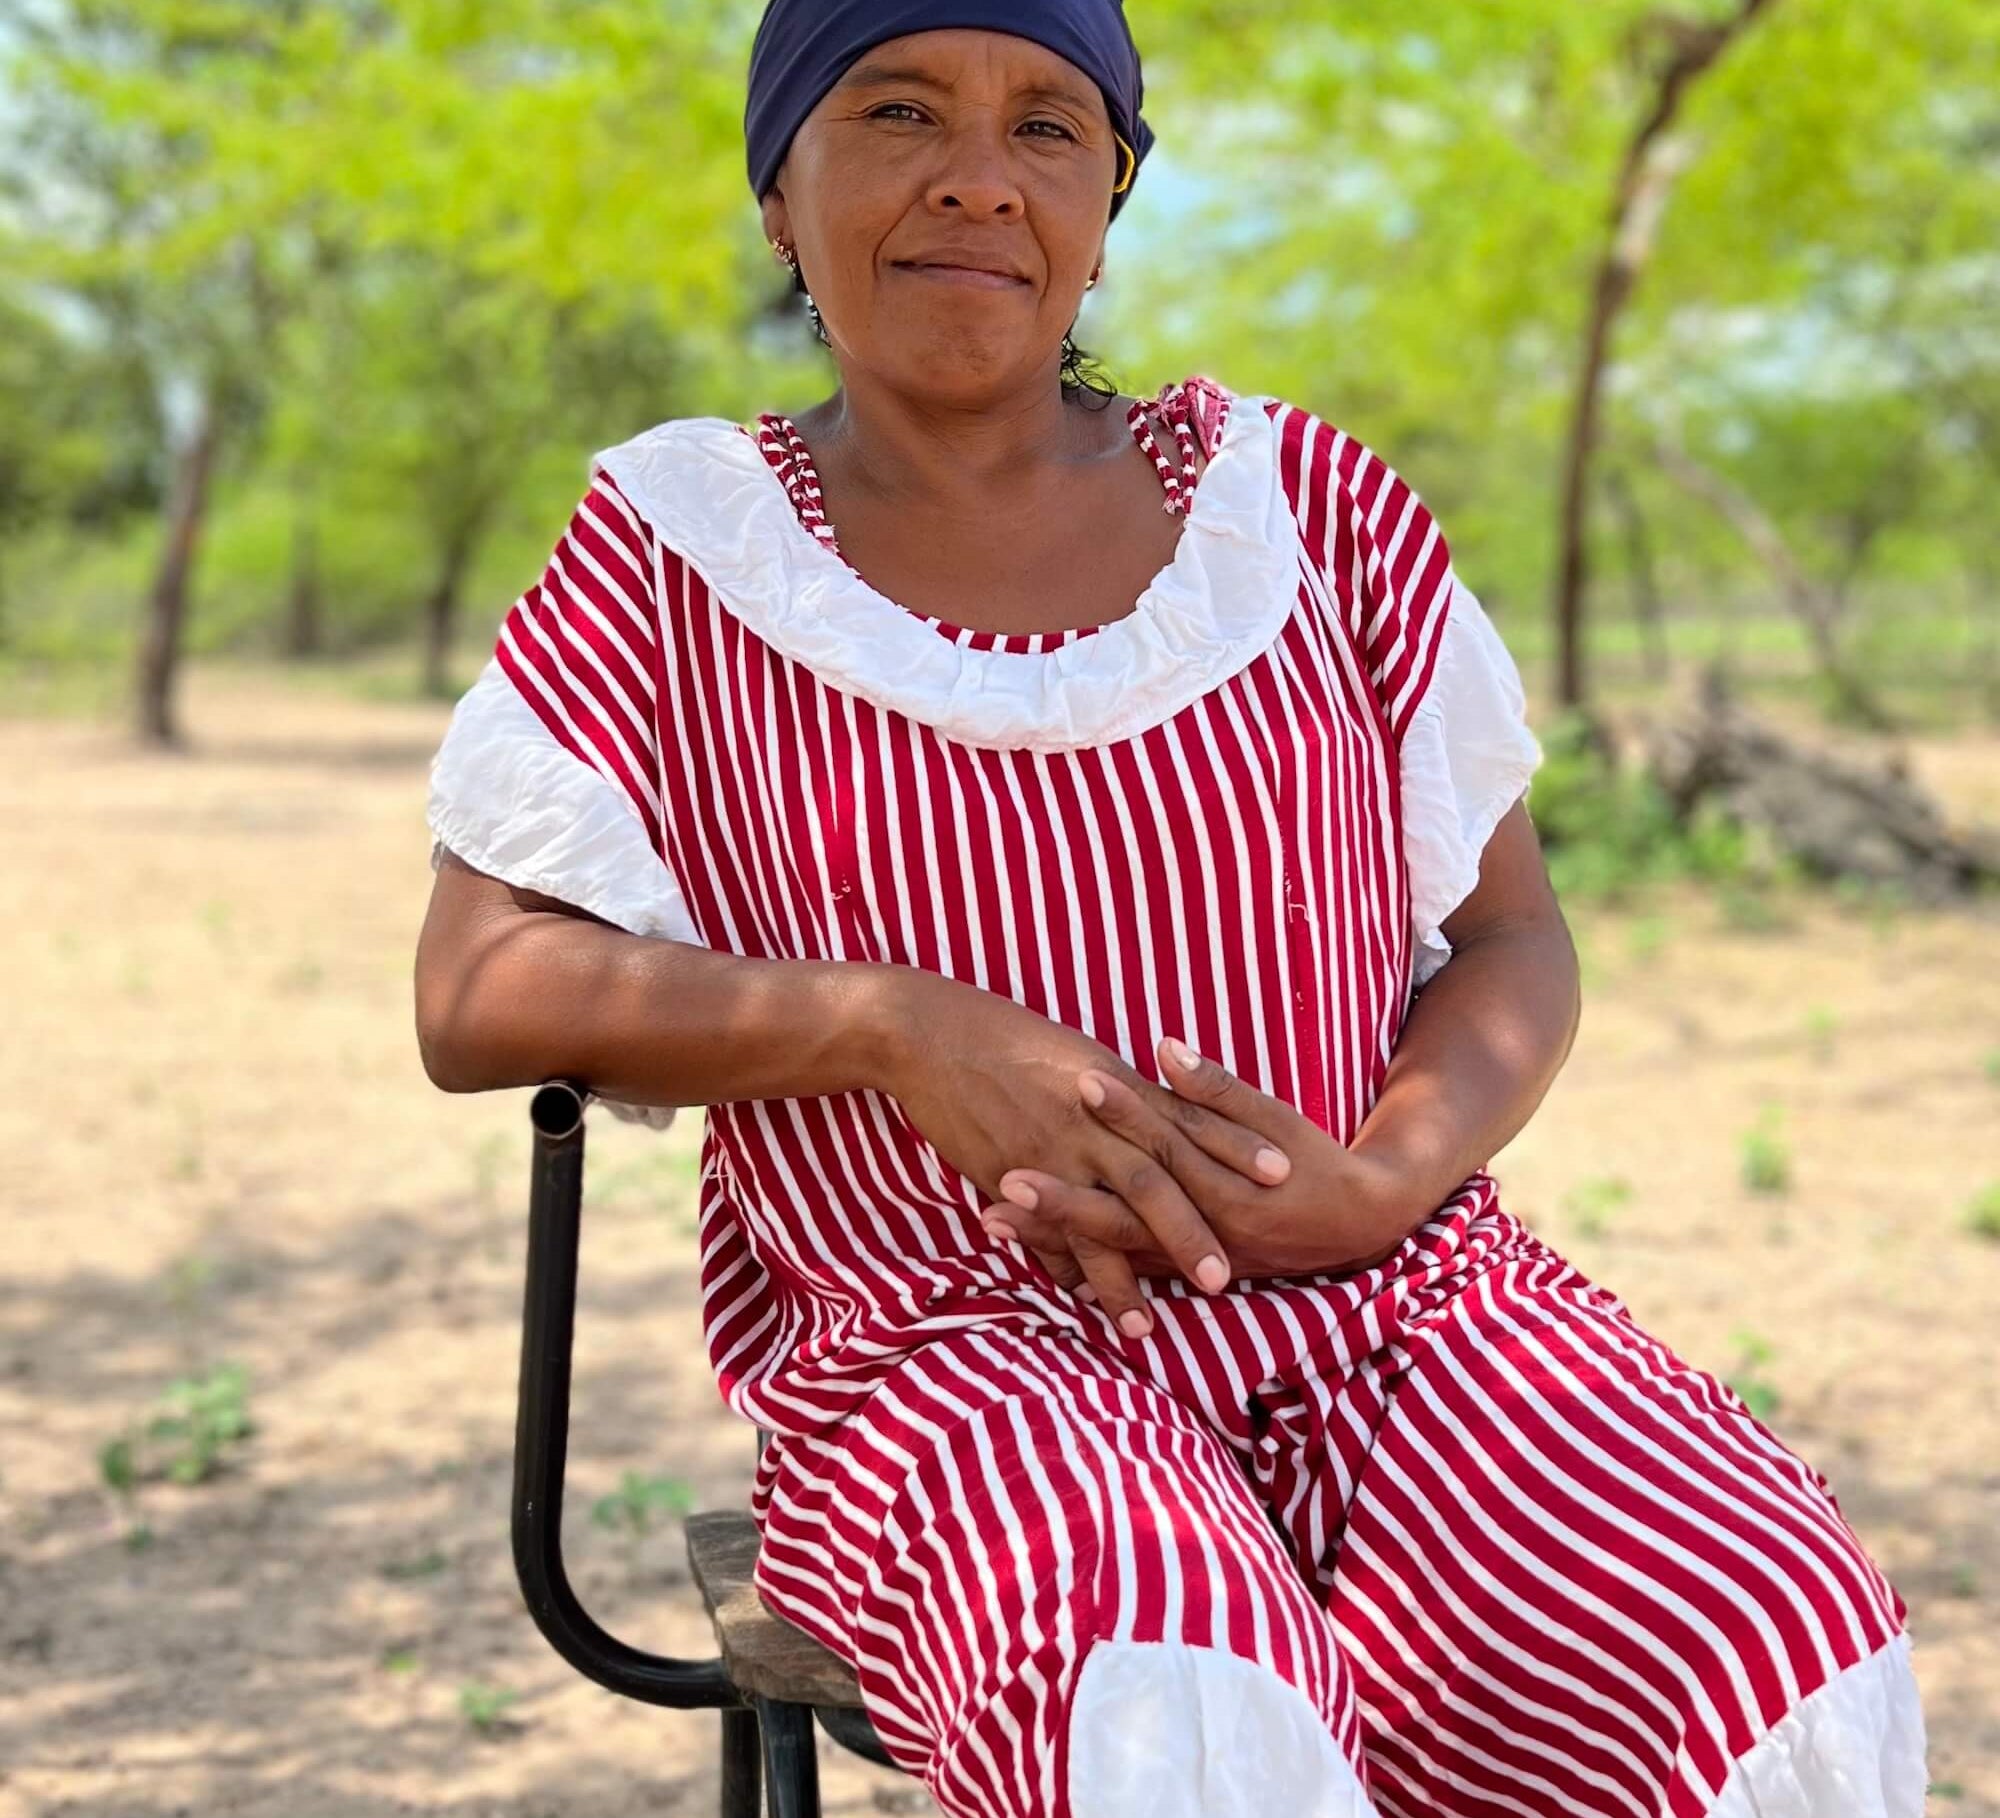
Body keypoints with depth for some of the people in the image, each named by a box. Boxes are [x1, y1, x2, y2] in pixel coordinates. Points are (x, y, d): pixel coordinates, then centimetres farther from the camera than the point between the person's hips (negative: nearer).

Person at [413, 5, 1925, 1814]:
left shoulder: (1302, 503, 9)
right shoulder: (677, 546, 5)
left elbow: (1516, 947, 12)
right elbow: (476, 997, -1)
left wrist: (1380, 1177, -11)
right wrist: (902, 1024, -14)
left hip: (1395, 1296, 3)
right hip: (958, 1358, -3)